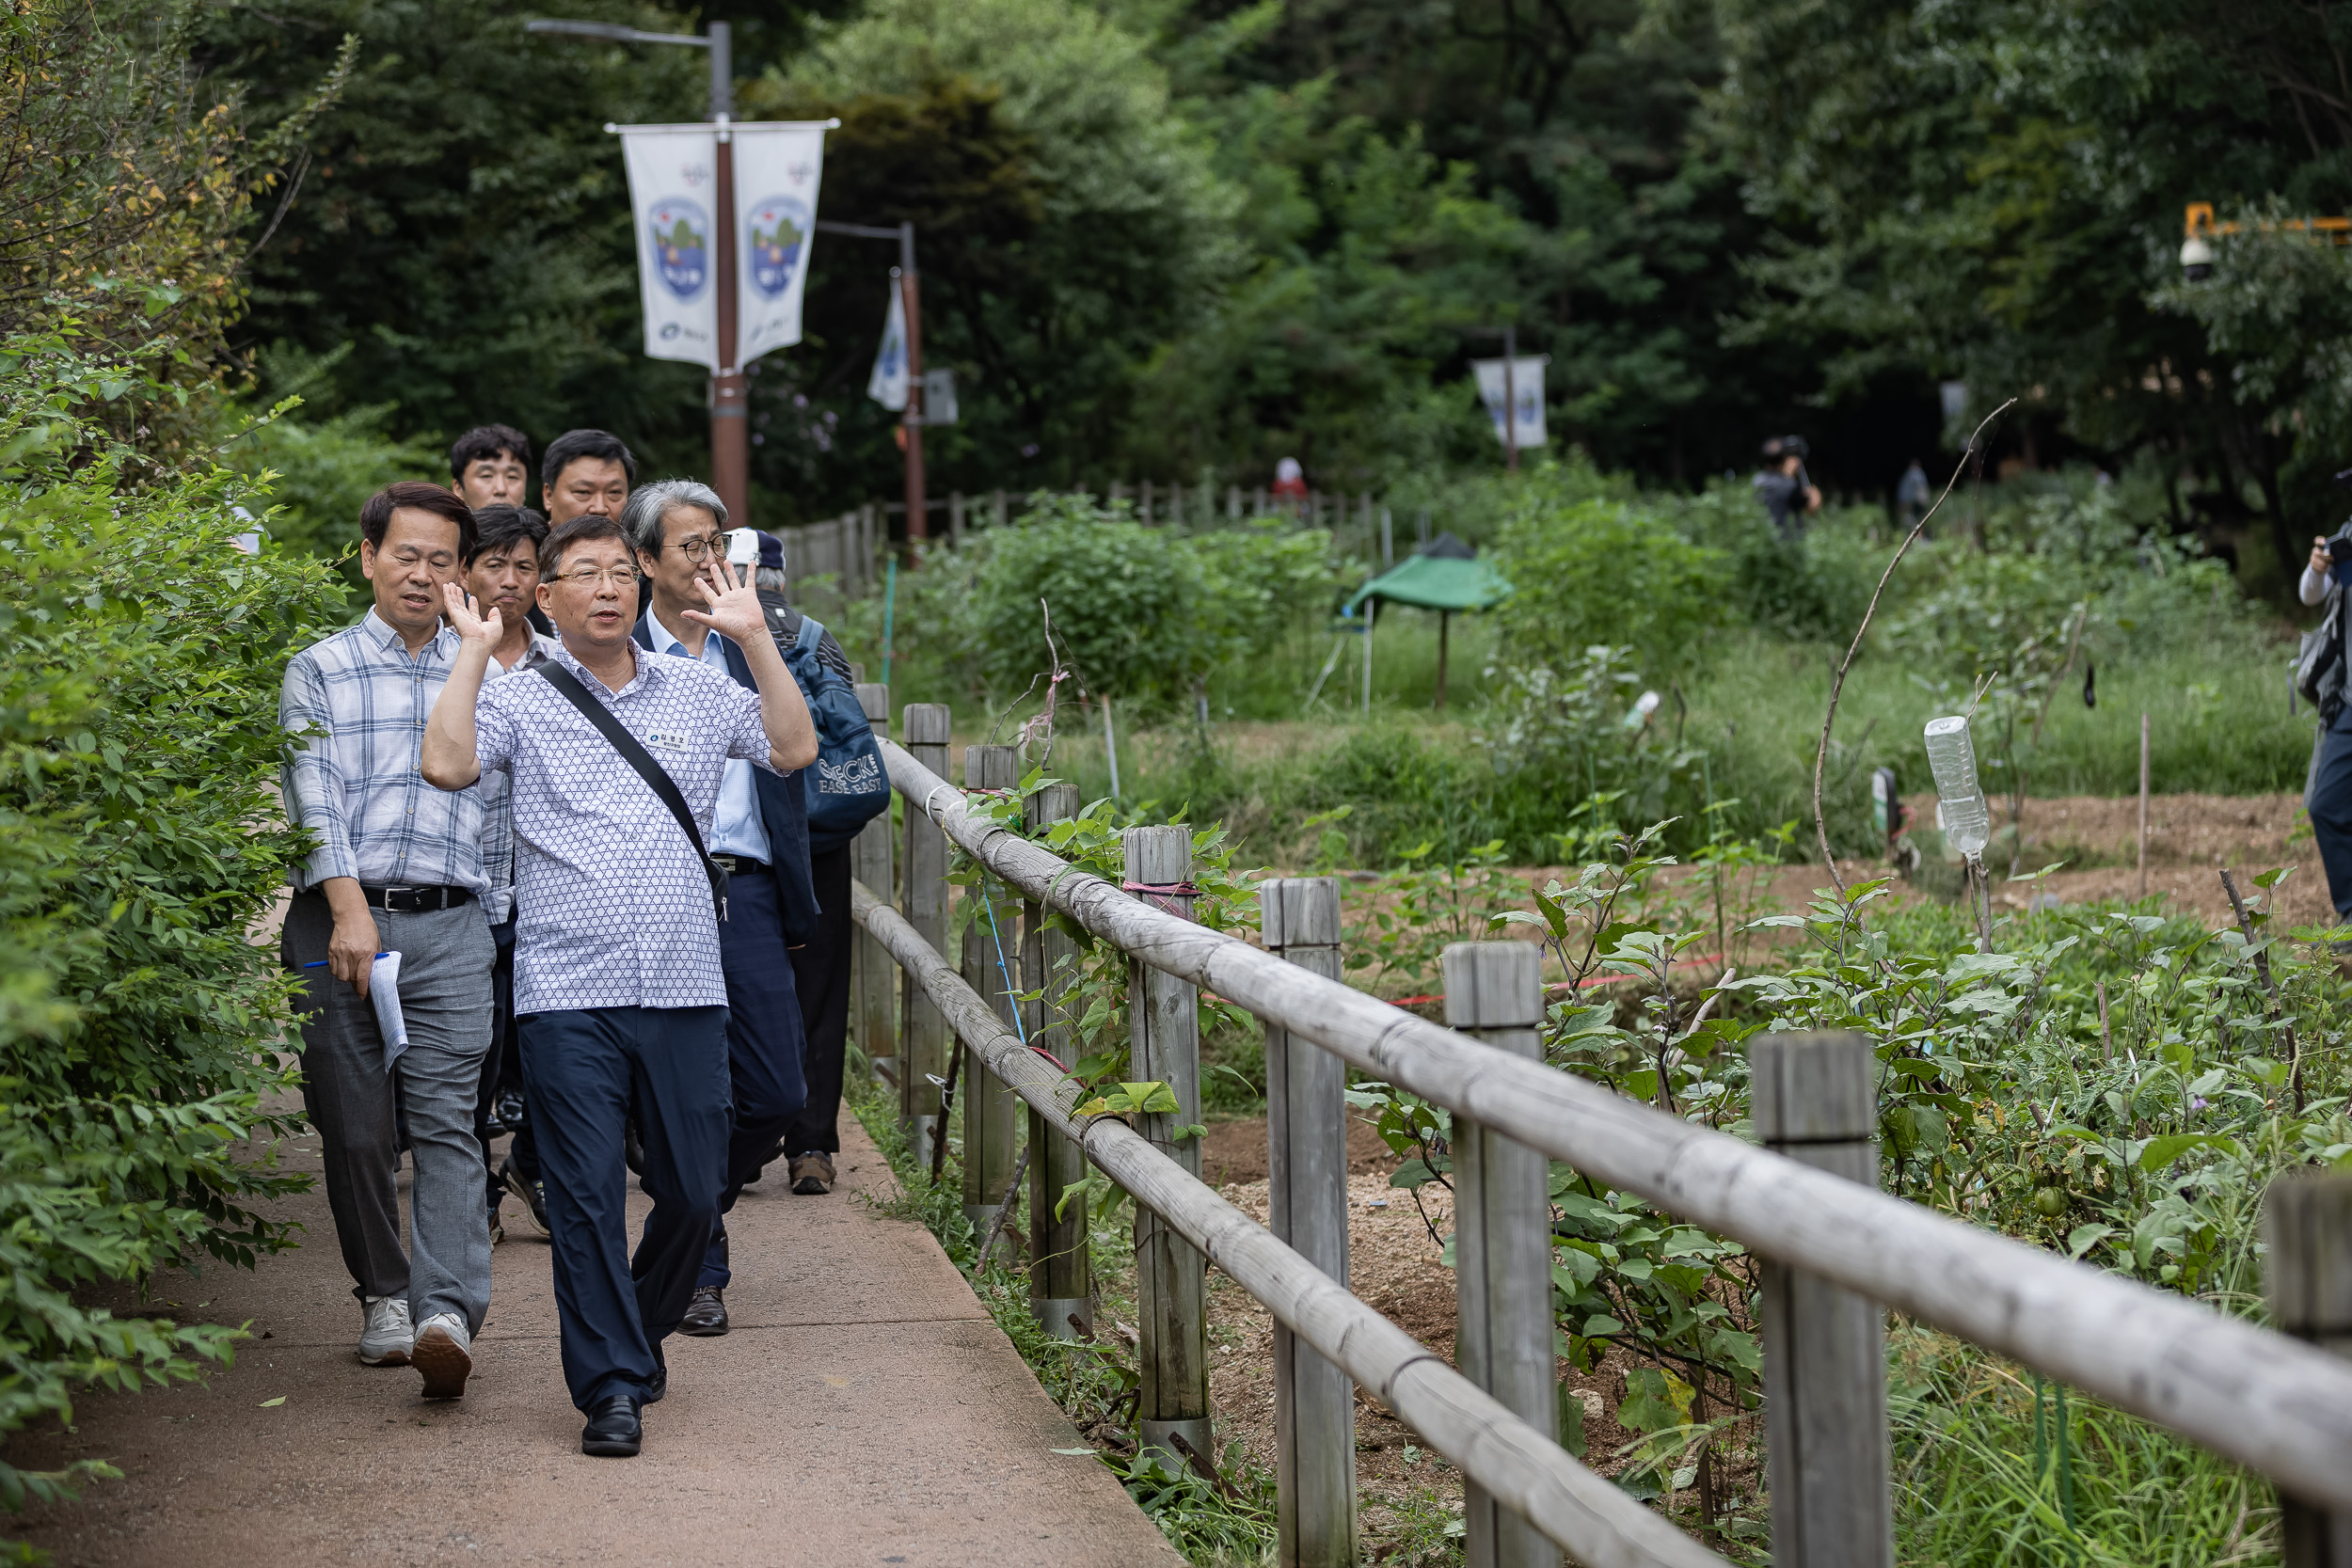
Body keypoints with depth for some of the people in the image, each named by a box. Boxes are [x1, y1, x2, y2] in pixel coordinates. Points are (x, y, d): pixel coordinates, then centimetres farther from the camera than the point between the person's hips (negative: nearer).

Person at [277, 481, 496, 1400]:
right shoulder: (320, 671, 9)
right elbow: (316, 796, -4)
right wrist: (350, 909, -16)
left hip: (450, 921, 0)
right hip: (340, 918, 0)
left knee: (446, 1117, -12)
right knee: (354, 1125, 2)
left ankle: (446, 1313, -22)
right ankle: (384, 1295, 19)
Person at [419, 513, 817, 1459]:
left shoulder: (698, 692, 13)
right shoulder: (519, 700, 4)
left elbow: (795, 750, 8)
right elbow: (447, 766, -11)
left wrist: (753, 638, 5)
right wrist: (475, 649, -6)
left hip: (685, 990, 3)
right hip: (569, 992, -3)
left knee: (696, 1188, 7)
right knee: (587, 1195, -7)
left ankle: (641, 1331, 32)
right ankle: (612, 1387, -1)